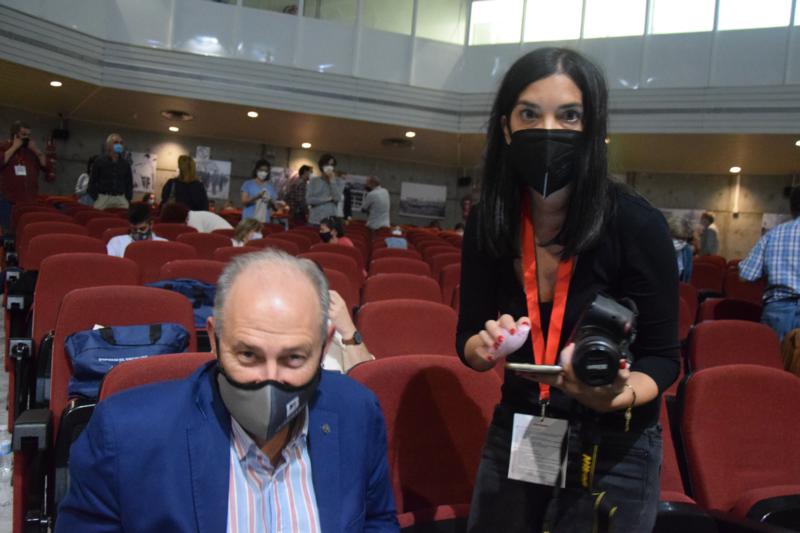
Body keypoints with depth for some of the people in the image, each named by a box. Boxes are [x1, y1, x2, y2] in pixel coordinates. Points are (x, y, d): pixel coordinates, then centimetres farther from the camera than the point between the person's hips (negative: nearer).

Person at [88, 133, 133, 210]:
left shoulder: (126, 163, 12)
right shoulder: (99, 161, 4)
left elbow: (129, 183, 15)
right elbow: (92, 182, 4)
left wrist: (128, 199, 4)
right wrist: (94, 199, -5)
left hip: (121, 200, 2)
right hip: (102, 199, -2)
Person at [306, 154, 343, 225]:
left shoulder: (337, 182, 6)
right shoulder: (313, 181, 5)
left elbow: (337, 198, -10)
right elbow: (309, 200, -5)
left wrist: (332, 181, -11)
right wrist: (328, 199, -7)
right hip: (314, 221, 0)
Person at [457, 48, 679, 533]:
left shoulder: (637, 224, -19)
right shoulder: (488, 224, -8)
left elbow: (662, 357, -11)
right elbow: (469, 340, 0)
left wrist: (616, 396, -31)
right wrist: (488, 346, -22)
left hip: (615, 450, -3)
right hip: (514, 436, 4)